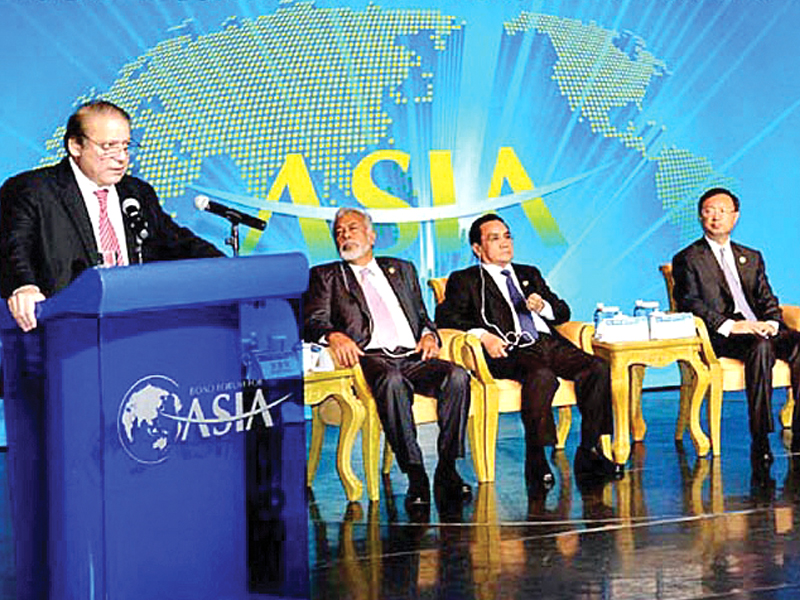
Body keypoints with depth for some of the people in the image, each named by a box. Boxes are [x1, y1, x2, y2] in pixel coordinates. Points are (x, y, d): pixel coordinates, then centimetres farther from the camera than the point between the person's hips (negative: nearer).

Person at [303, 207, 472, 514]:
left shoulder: (401, 269, 29)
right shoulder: (326, 276, 19)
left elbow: (421, 315, 29)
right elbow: (313, 322, 4)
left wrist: (428, 334, 4)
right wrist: (334, 335, -19)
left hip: (412, 356, 4)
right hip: (370, 358, -4)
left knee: (456, 376, -28)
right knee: (392, 382, -39)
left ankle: (447, 468, -24)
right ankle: (415, 475, -35)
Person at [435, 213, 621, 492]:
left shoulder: (529, 274, 32)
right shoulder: (465, 281, 16)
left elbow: (563, 312, 27)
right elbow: (445, 316, 1)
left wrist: (543, 306, 4)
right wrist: (482, 334, -14)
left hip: (550, 342, 5)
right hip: (513, 351, -5)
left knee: (598, 368, -24)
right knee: (542, 377, -38)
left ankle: (589, 454, -22)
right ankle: (536, 462, -34)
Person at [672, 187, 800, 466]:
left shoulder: (752, 258, 27)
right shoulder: (688, 259, 9)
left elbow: (767, 298, 18)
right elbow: (690, 304, -4)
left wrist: (771, 322, -7)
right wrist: (729, 325, -19)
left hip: (760, 328, 5)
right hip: (718, 338, -5)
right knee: (760, 347, -36)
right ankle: (760, 440, -38)